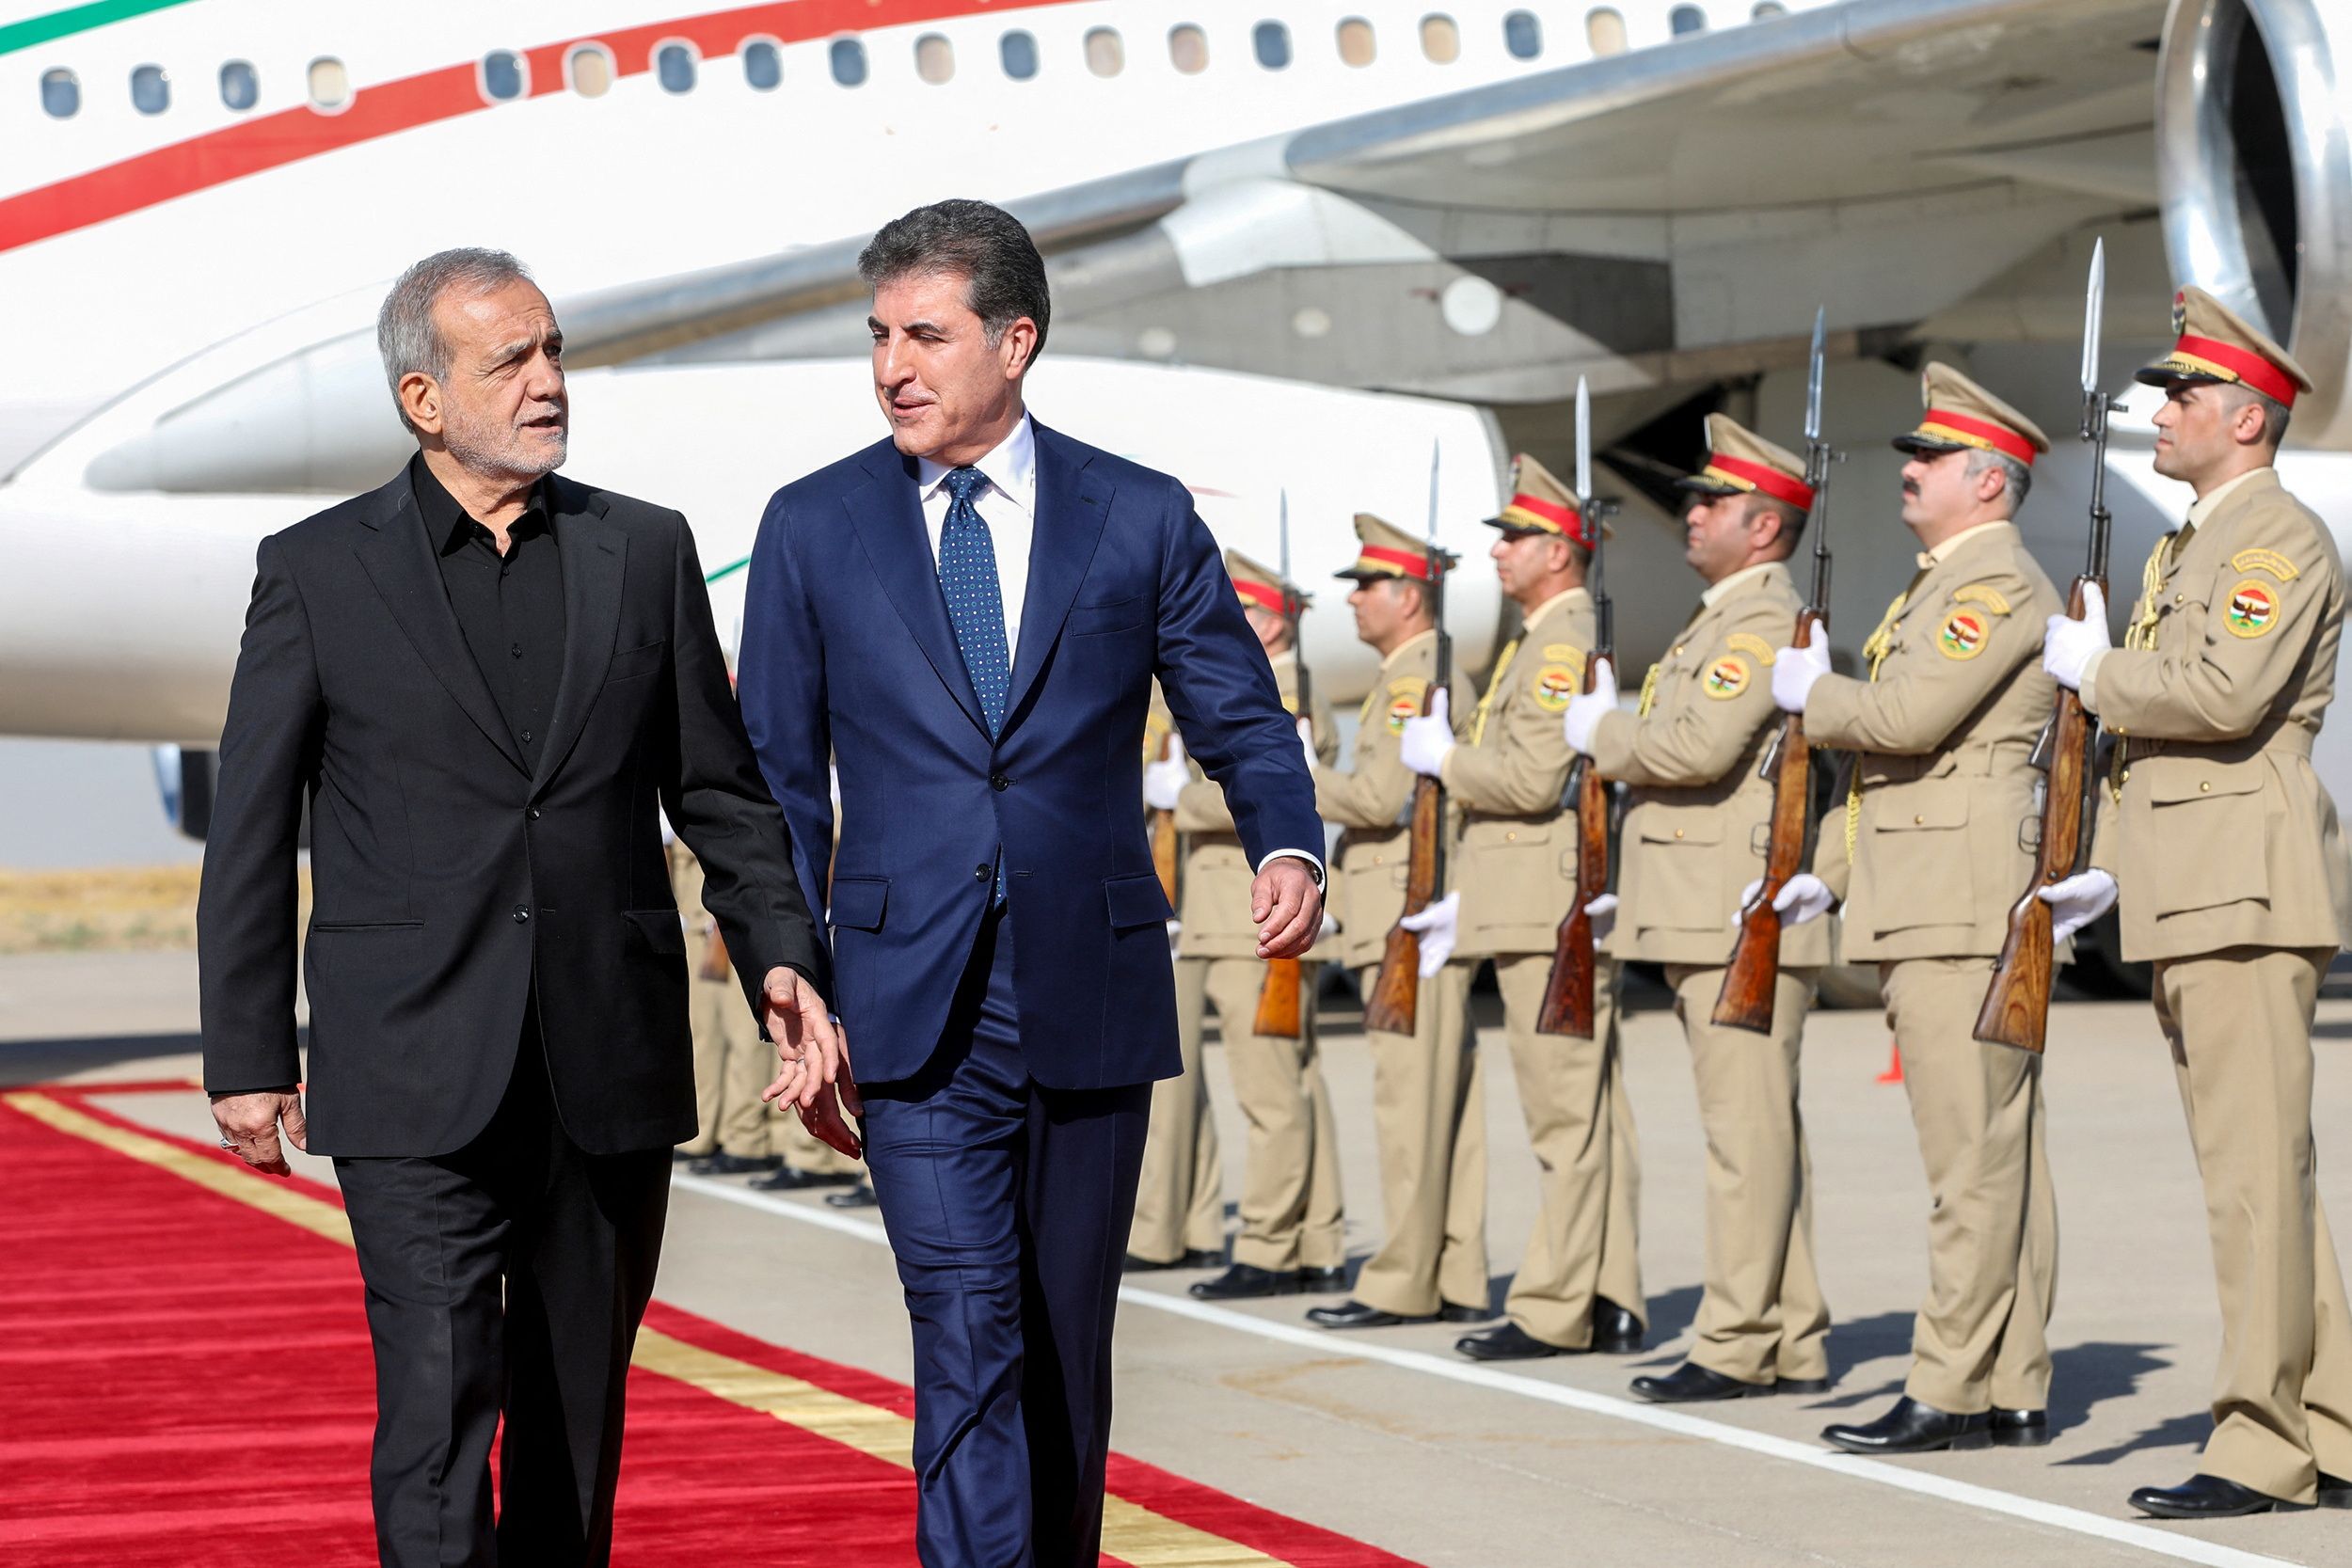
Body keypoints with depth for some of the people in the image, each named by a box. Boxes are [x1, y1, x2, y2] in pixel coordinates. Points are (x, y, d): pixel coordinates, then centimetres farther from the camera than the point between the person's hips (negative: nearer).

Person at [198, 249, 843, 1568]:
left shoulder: (647, 552, 8)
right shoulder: (317, 571, 1)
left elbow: (722, 793, 12)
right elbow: (251, 835, 3)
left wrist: (783, 957, -2)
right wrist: (248, 1057, 0)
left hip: (612, 1069, 3)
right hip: (417, 1084, -3)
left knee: (579, 1421, 10)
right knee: (439, 1411, -12)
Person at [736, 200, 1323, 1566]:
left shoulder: (1142, 519, 4)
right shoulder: (815, 528, 5)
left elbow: (1242, 720, 7)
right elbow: (778, 781, 8)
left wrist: (1292, 848, -14)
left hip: (1092, 999, 1)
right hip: (917, 1014, -1)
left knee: (1067, 1348, 11)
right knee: (969, 1338, -13)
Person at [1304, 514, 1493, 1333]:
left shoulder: (1416, 677, -13)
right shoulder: (1424, 673, 20)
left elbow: (1383, 797, -21)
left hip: (1410, 915, -10)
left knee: (1411, 1099, -8)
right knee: (1446, 1101, 8)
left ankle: (1401, 1285, -7)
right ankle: (1457, 1281, 10)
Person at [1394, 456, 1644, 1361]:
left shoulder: (1565, 642, -13)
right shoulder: (1543, 640, 21)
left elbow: (1534, 779, -23)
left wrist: (1442, 757, -7)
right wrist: (1467, 901, 23)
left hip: (1552, 915, -11)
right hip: (1538, 909, 11)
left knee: (1569, 1112, -8)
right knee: (1588, 1111, 9)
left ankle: (1555, 1311, -9)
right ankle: (1608, 1303, 11)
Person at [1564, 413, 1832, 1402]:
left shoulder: (1765, 618, -11)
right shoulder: (1721, 618, 22)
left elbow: (1697, 746, -22)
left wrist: (1600, 734, -7)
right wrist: (1619, 730, 10)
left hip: (1742, 920, -11)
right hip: (1711, 919, 11)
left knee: (1749, 1132, -9)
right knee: (1754, 1133, 10)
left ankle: (1740, 1347, -9)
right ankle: (1791, 1344, 13)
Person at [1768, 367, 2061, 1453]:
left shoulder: (1998, 582, -10)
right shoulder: (1941, 584, 23)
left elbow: (1906, 719, -21)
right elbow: (1888, 758, 26)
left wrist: (1809, 691, -3)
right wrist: (1828, 873, 19)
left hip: (1963, 909, -11)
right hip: (1928, 909, 11)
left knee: (1976, 1154, -9)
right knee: (1994, 1152, 10)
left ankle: (1952, 1393, -9)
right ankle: (2013, 1391, 12)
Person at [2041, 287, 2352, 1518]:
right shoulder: (2183, 550, 22)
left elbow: (2225, 692, -23)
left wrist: (2094, 669, -9)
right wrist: (2109, 867, 15)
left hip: (2249, 889, -10)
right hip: (2187, 902, 10)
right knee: (2252, 1173, 10)